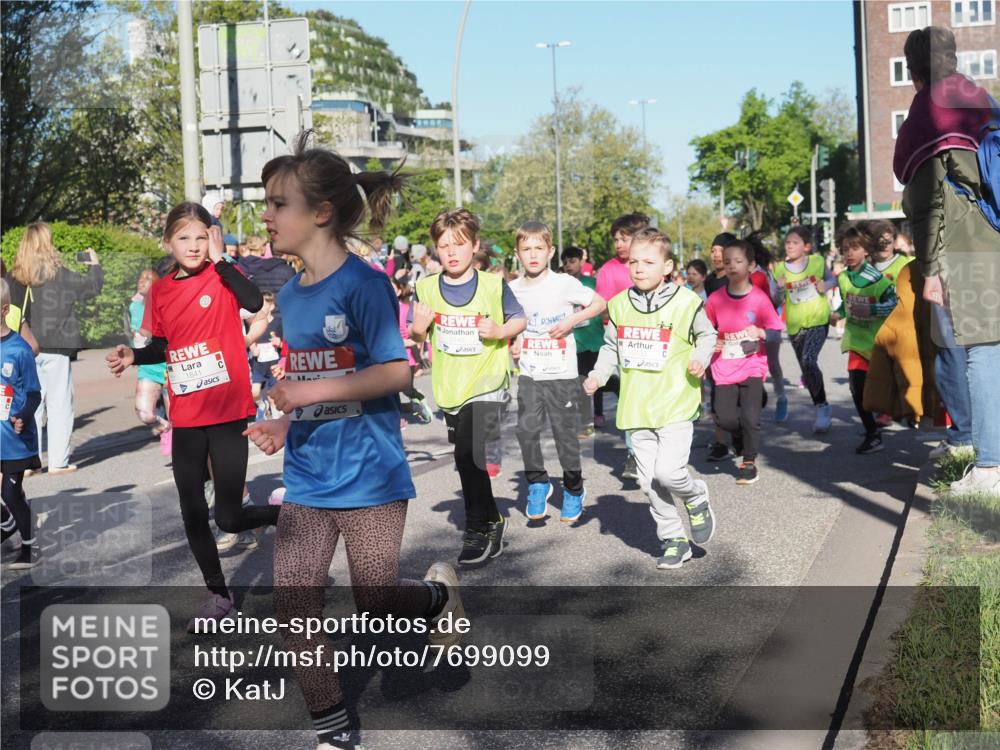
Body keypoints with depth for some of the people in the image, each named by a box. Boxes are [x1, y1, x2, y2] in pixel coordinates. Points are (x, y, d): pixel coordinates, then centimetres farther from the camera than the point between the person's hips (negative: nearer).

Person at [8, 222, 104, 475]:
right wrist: (94, 263, 14)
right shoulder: (57, 273, -9)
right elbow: (91, 286, -2)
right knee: (59, 405, 3)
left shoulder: (15, 276, 2)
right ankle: (58, 461, 4)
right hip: (55, 348, -4)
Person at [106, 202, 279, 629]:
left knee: (229, 518, -6)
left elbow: (254, 303, -27)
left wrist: (218, 259, -23)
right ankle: (218, 595, 28)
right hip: (185, 418, 5)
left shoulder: (222, 275, -5)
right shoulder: (160, 290, 7)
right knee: (192, 514, 11)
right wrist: (134, 356, 0)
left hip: (228, 413, -5)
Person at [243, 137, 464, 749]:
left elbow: (396, 373, -19)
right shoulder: (290, 294, 9)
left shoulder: (363, 284, -14)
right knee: (294, 611, 4)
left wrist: (312, 392, -22)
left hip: (368, 475, -7)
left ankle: (440, 591, 40)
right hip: (306, 481, 7)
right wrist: (284, 423, 2)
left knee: (377, 606, 6)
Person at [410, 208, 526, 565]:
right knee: (467, 459, 14)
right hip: (449, 386, 4)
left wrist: (500, 331, -15)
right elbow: (416, 336, 12)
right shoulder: (427, 288, 1)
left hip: (486, 383, -4)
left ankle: (478, 532, 0)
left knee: (469, 455, -15)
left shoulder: (493, 285, -6)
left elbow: (520, 320, 4)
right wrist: (417, 329, -10)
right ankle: (493, 521, 33)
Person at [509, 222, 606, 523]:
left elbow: (600, 304, -2)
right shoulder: (512, 289, 5)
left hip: (562, 374, -3)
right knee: (526, 429, -8)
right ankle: (537, 482, 14)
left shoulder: (565, 283, -6)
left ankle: (574, 490, 22)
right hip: (529, 374, 3)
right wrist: (512, 342, 2)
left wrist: (572, 320, -14)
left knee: (566, 433, 3)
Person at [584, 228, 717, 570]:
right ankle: (673, 539, 22)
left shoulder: (685, 302, -6)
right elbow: (611, 347, 17)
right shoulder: (620, 304, 5)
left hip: (676, 404, -4)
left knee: (668, 470, -16)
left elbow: (706, 335, 9)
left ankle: (696, 498, 18)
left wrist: (700, 359, -9)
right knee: (649, 480, 6)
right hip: (637, 407, 4)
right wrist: (597, 375, 3)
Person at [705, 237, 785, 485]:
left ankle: (749, 462, 12)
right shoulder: (715, 299, -1)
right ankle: (740, 438, 29)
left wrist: (761, 333, -22)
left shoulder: (760, 298, -6)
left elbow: (777, 330, -3)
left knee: (750, 416, -11)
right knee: (725, 418, -7)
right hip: (724, 367, 2)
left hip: (752, 365, -2)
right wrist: (711, 343, -6)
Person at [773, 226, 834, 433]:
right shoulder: (780, 269, 1)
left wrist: (826, 285, -9)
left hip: (818, 320, -4)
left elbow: (832, 279, 12)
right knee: (806, 369, 12)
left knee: (809, 361, -25)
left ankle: (822, 408, -13)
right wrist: (779, 288, -15)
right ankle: (823, 409, 30)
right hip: (795, 324, 4)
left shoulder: (817, 261, -2)